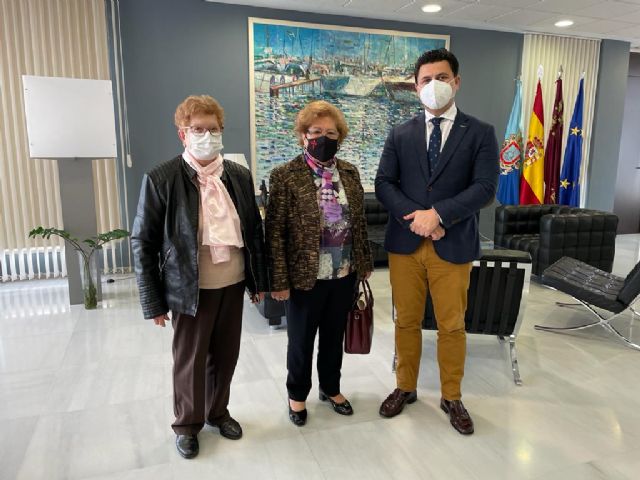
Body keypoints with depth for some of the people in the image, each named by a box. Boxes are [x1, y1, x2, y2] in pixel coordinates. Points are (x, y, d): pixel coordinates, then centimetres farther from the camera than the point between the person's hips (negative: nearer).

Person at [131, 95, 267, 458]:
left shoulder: (240, 176, 2)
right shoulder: (161, 179, -11)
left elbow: (255, 230, 7)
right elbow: (143, 242, -8)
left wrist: (259, 280, 8)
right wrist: (154, 301, -8)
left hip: (233, 285, 4)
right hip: (190, 289, -3)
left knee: (226, 356, 17)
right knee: (190, 360, 12)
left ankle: (218, 411, 42)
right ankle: (188, 424, 37)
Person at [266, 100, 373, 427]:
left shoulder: (349, 172, 4)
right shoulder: (285, 176, -11)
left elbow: (360, 222, 10)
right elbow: (275, 231, -12)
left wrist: (364, 263, 10)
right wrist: (279, 280, -14)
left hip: (345, 274, 4)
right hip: (306, 276, -4)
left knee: (334, 335, 20)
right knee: (301, 340, 14)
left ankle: (331, 387, 43)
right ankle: (297, 394, 37)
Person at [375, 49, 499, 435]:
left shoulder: (481, 133, 1)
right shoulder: (400, 135, 7)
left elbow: (485, 188, -8)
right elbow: (384, 184, 0)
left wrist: (438, 214, -18)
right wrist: (415, 217, -15)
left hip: (453, 245, -1)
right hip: (405, 243, 2)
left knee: (452, 326, 9)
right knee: (407, 320, 12)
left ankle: (452, 398, 29)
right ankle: (405, 388, 32)